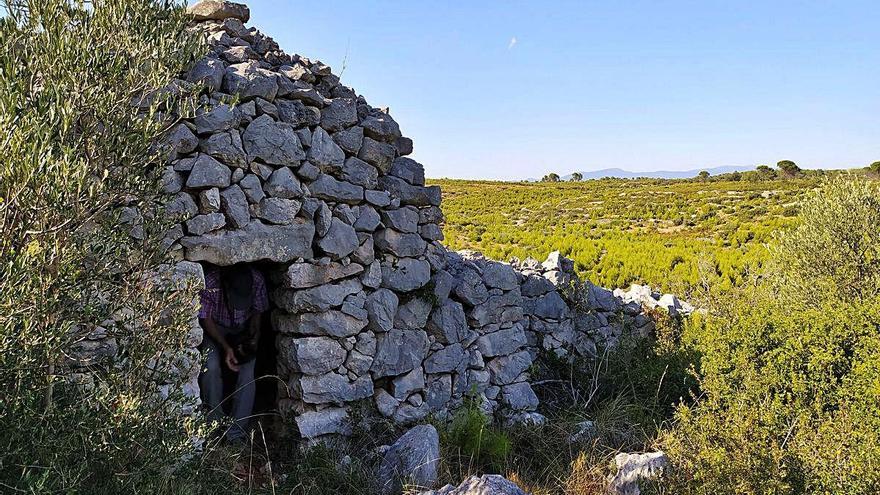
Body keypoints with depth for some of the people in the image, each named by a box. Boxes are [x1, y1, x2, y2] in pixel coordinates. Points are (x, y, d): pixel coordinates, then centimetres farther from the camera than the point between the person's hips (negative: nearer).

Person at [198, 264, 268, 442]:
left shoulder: (257, 280, -26)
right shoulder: (209, 282, -32)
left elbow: (257, 311, -7)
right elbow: (205, 319, -17)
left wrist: (254, 337, -22)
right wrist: (225, 347, -26)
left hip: (244, 329, 1)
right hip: (215, 328, -1)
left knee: (248, 372, -20)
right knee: (211, 367, -26)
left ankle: (236, 435, -12)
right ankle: (215, 424, -8)